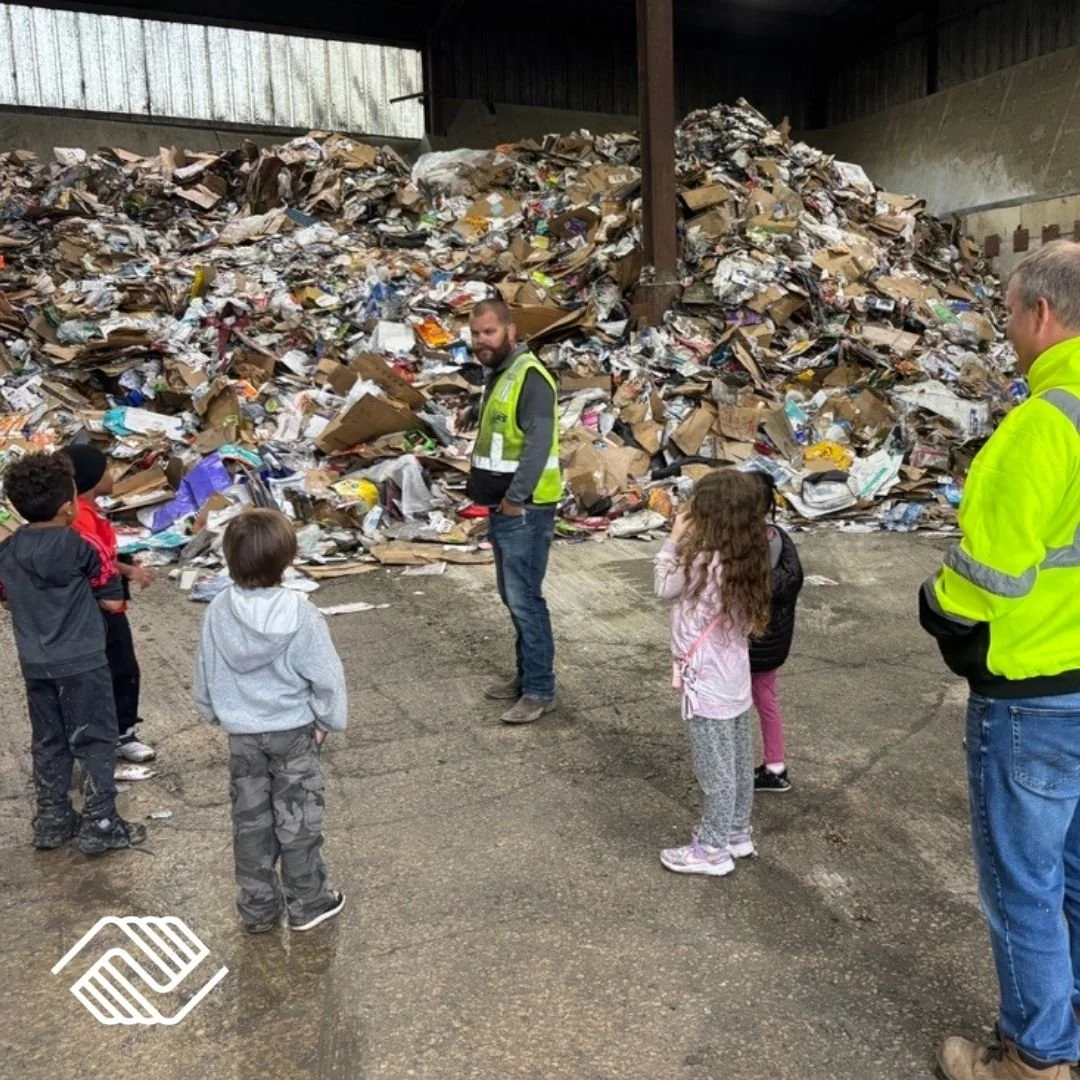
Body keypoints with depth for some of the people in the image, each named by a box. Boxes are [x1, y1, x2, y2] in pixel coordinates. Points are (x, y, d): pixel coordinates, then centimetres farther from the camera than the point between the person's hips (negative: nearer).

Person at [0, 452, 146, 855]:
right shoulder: (80, 547, -17)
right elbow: (113, 601, -12)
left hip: (34, 664, 6)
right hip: (82, 662, -6)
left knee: (49, 743, 17)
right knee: (95, 742, 5)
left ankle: (52, 822, 26)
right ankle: (99, 826, 9)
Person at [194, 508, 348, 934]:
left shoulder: (219, 611, -11)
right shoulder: (300, 615, -22)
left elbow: (205, 672, 3)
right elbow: (325, 676, -15)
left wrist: (215, 712, 20)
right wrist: (328, 719, 2)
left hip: (242, 734, 3)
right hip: (293, 731, -3)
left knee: (250, 820, 16)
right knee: (298, 818, 11)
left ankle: (257, 906, 29)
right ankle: (307, 902, 25)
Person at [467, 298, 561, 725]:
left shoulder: (529, 376, -15)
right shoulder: (497, 375, 16)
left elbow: (538, 444, -23)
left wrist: (515, 498, -22)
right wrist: (483, 490, 16)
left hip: (524, 509, -10)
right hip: (502, 507, 10)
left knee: (525, 599, -6)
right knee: (512, 596, 16)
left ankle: (540, 690, 4)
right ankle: (527, 676, 29)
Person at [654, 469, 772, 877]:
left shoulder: (702, 563, -26)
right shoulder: (744, 559, -1)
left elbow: (664, 587, -8)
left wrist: (674, 540, -2)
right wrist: (686, 543, 1)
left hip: (708, 682, -9)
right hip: (734, 676, 9)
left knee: (715, 769, 5)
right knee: (737, 762, 20)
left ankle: (712, 849, 19)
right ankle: (737, 833, 36)